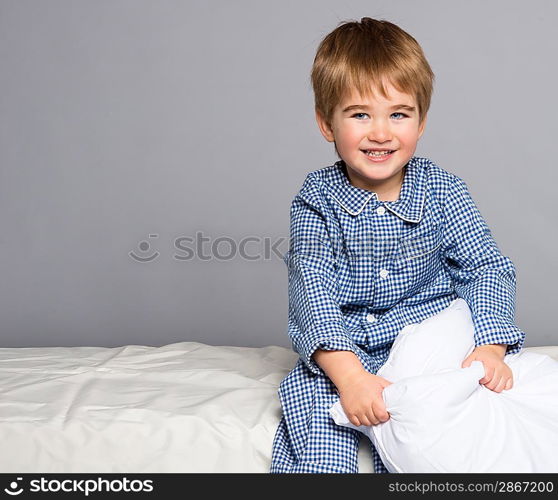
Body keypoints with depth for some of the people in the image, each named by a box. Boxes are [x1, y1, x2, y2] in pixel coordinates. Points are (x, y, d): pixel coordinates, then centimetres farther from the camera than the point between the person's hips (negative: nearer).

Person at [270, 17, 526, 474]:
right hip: (342, 349, 0)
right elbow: (312, 285, -17)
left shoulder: (443, 192, -2)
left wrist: (491, 347, -23)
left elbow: (486, 268, -3)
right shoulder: (318, 200, -6)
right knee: (308, 394, -28)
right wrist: (348, 373, -33)